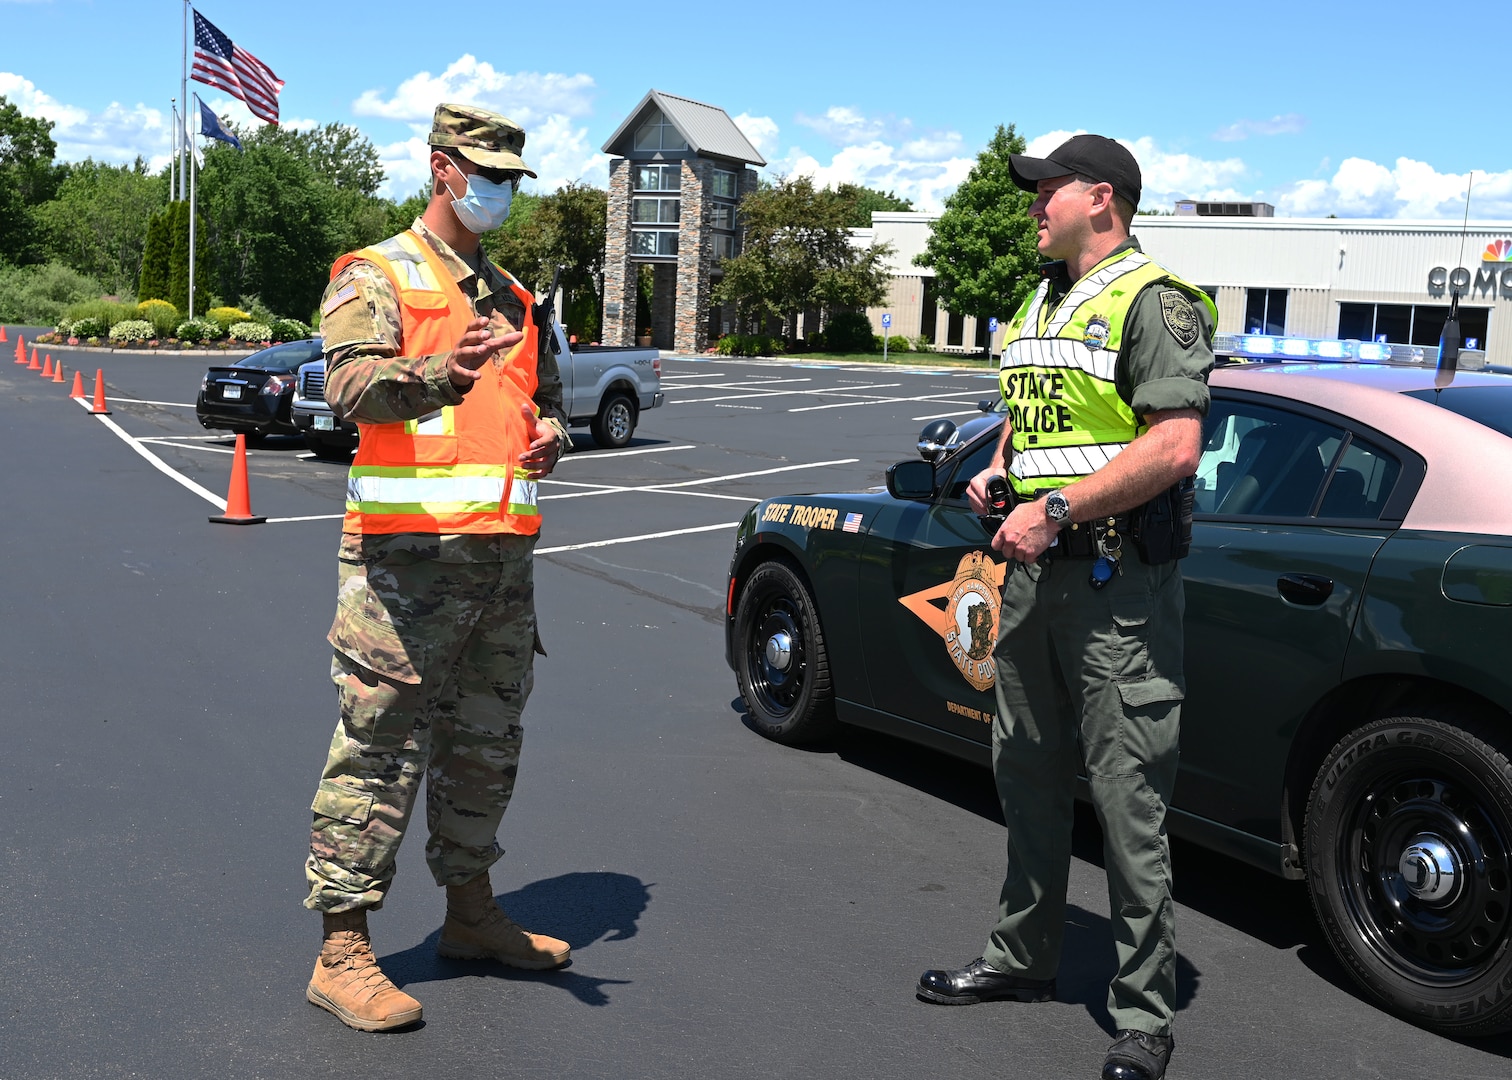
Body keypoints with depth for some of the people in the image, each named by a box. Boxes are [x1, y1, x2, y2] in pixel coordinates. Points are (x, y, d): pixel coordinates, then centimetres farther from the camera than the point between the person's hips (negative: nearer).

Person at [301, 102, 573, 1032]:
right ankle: (343, 950, 1)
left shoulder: (513, 296, 22)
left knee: (486, 744, 15)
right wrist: (440, 374, -39)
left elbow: (546, 393, 31)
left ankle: (471, 910, 29)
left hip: (504, 549, 7)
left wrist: (550, 432, 7)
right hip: (408, 548, -7)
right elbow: (351, 382, -19)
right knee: (380, 747, -6)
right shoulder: (377, 275, 0)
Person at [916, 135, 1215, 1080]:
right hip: (1036, 571, 9)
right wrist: (996, 475, 8)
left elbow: (1176, 445, -20)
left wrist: (1056, 509, -21)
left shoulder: (1154, 301, -9)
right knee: (1028, 780, 17)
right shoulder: (1040, 306, 18)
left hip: (1120, 582, -9)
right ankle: (1024, 957, 33)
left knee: (1127, 801, -4)